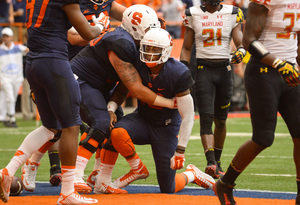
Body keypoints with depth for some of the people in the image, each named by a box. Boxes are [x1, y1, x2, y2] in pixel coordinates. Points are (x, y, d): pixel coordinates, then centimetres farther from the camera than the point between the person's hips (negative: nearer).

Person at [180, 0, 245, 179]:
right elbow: (187, 48, 8)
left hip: (225, 70, 2)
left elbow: (240, 41, -4)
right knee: (206, 118, -15)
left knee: (220, 120, 10)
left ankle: (217, 161, 25)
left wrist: (240, 52, -26)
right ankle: (211, 163, -27)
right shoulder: (193, 15, 3)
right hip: (203, 69, -2)